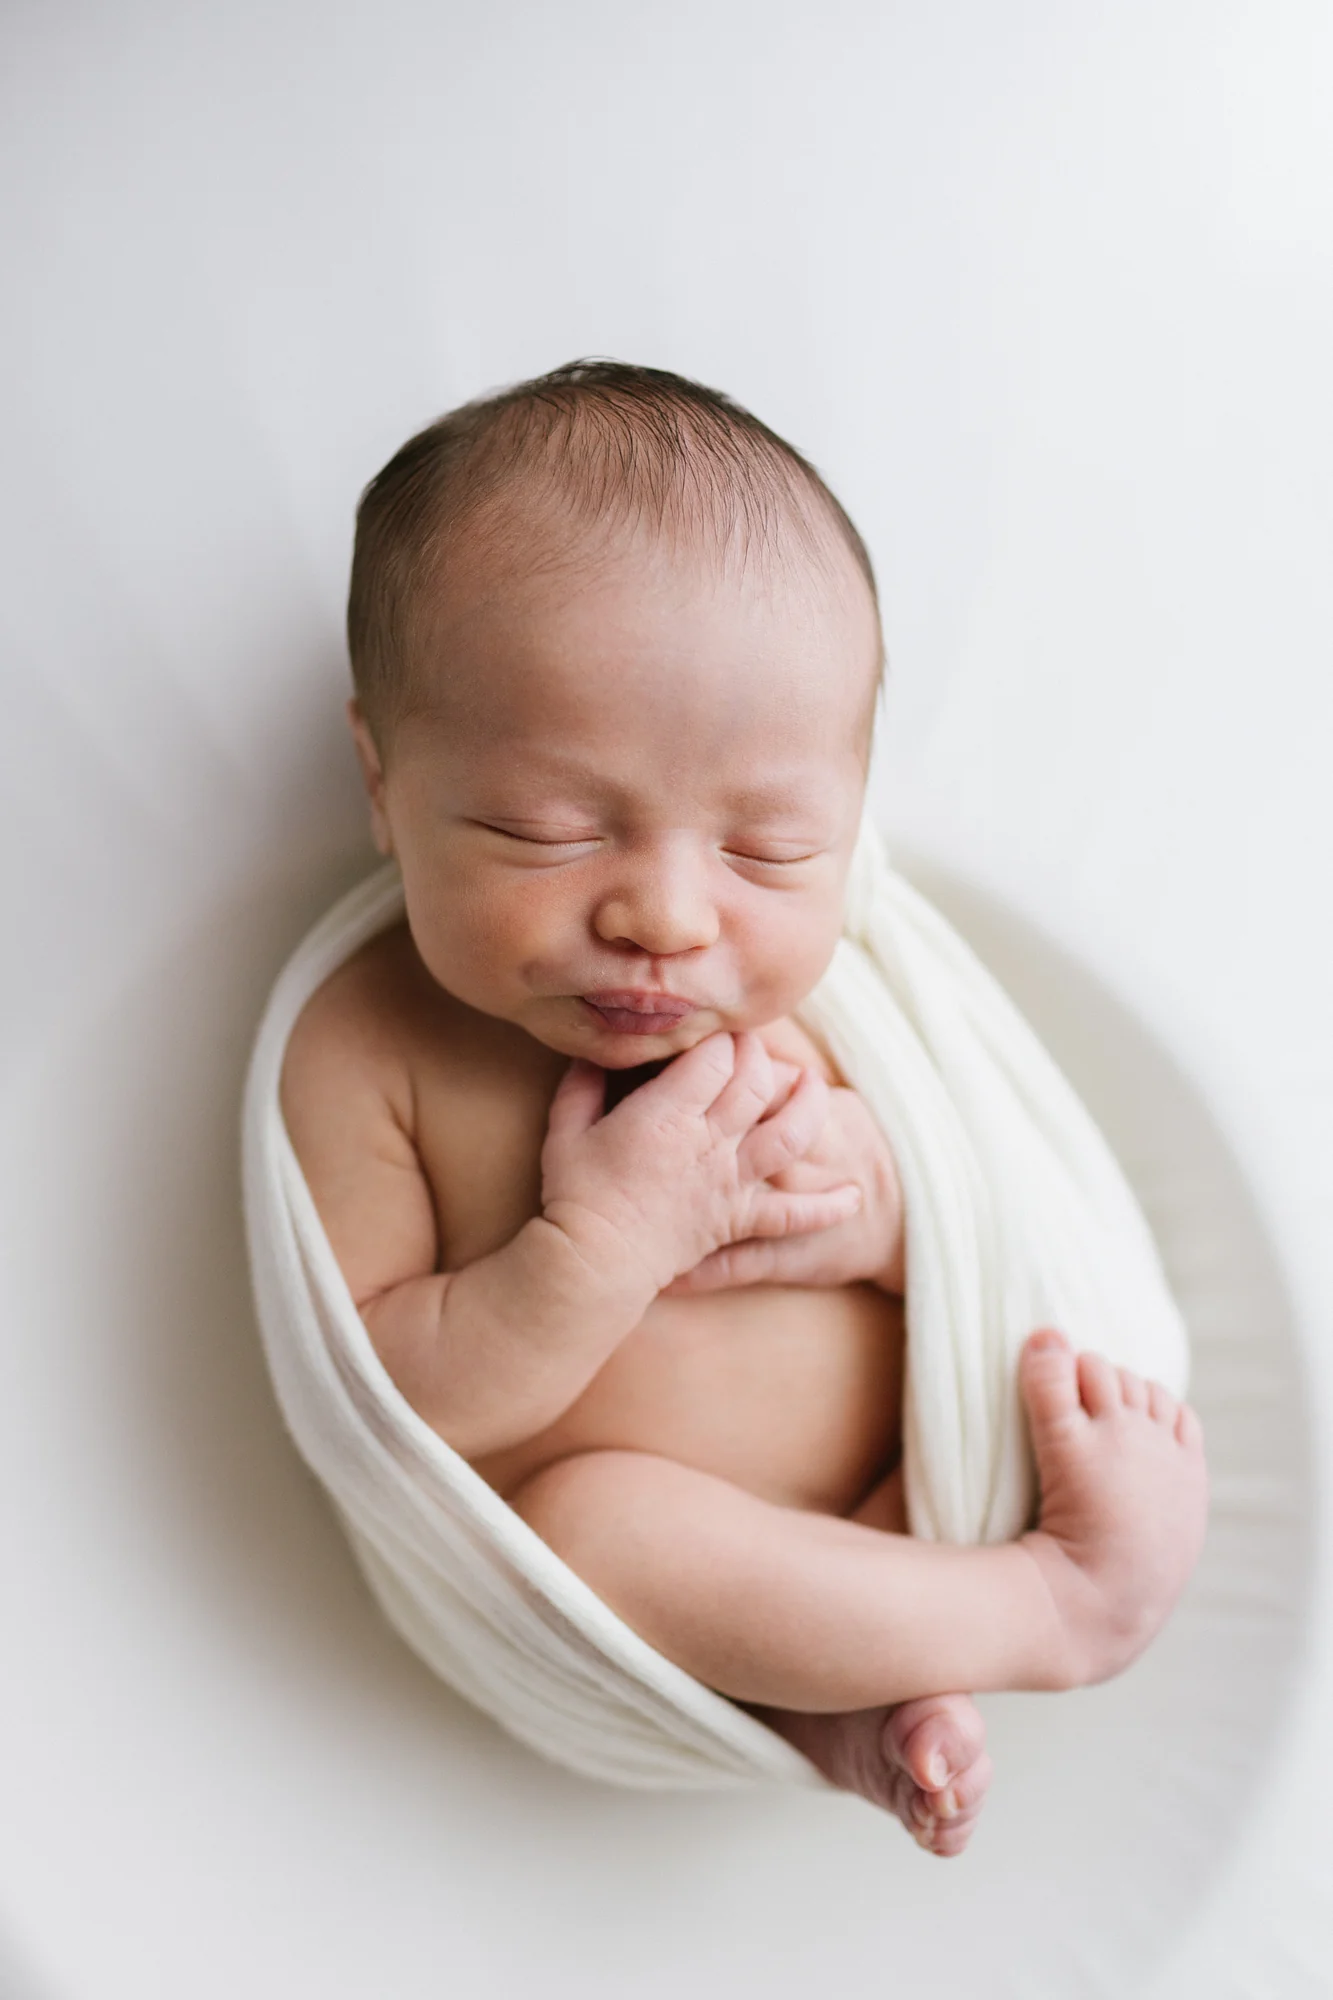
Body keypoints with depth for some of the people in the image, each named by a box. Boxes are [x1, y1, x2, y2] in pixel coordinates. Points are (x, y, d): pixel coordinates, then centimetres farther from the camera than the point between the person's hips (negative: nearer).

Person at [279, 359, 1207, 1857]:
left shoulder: (844, 987, -7)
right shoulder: (368, 1053, -15)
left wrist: (890, 1207, -20)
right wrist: (606, 1241, -29)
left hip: (912, 1499, 4)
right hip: (593, 1616, -3)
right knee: (589, 1517, -33)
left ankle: (849, 1695, -12)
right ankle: (1053, 1610, -16)